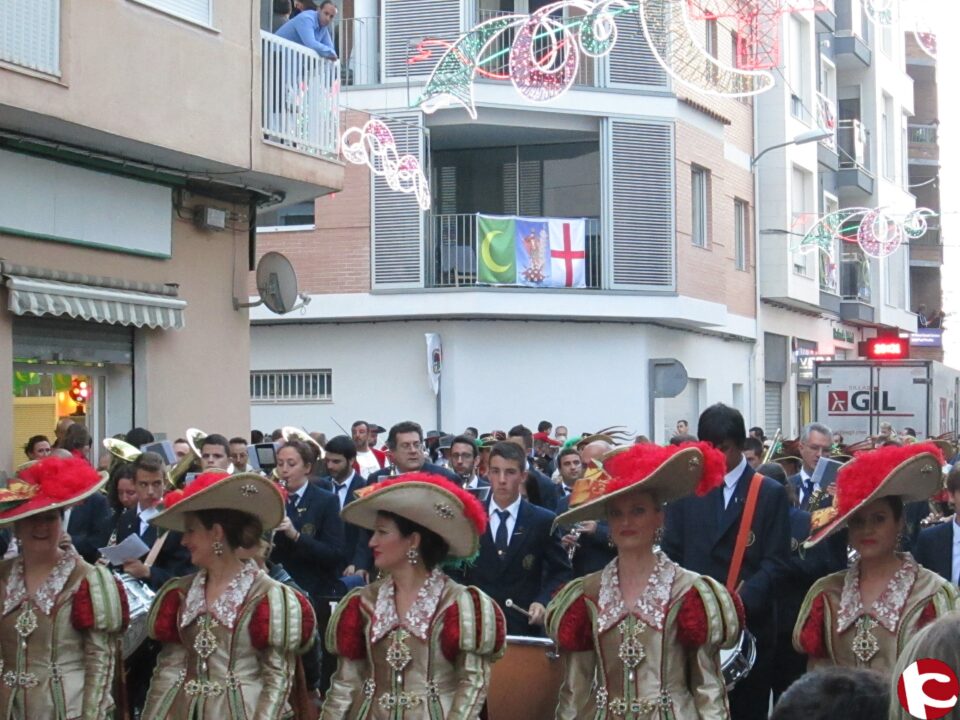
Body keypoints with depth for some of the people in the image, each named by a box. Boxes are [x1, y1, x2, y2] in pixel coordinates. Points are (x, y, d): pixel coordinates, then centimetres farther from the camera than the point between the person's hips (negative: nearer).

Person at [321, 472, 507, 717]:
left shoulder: (457, 603, -6)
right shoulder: (365, 602, 6)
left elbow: (473, 681, -9)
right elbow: (347, 681, 6)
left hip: (434, 714, -4)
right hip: (372, 714, 4)